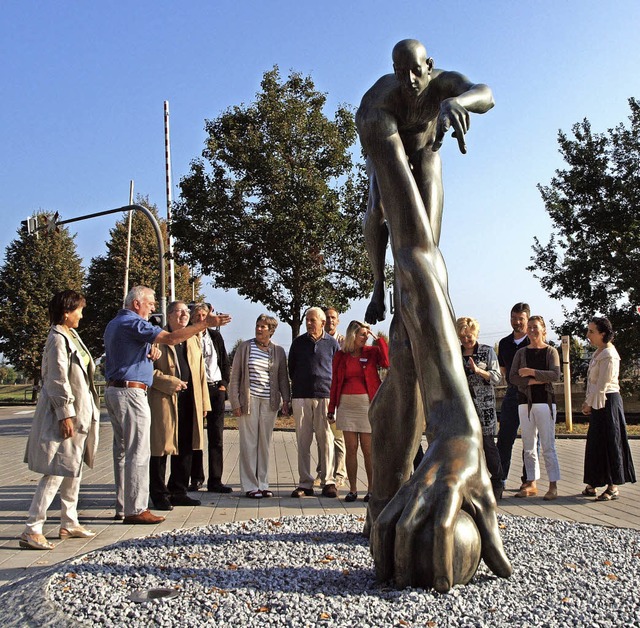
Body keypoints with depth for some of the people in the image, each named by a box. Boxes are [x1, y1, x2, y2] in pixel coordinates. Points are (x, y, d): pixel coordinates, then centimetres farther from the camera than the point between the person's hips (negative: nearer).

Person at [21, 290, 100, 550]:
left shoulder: (71, 335, 12)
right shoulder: (58, 339, -16)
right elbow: (57, 380, -20)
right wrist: (65, 414, -21)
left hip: (80, 412, 10)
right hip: (65, 414, -10)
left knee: (74, 470, 15)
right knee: (56, 472, -7)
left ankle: (69, 523, 25)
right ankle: (31, 530, -2)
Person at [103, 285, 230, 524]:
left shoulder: (113, 324, 19)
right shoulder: (133, 323, -13)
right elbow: (171, 338, -23)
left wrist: (150, 350, 10)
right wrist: (206, 323, -21)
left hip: (113, 390, 10)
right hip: (130, 392, -10)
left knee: (122, 451, 12)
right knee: (138, 452, -7)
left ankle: (122, 507, 17)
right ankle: (135, 509, -5)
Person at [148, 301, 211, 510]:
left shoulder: (194, 339, 18)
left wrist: (203, 403, 11)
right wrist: (170, 382, -16)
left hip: (189, 401, 6)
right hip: (164, 400, -6)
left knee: (185, 449, 10)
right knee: (161, 448, 0)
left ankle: (178, 492, 21)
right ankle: (159, 495, 11)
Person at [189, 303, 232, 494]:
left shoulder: (215, 336, 11)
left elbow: (225, 363, 15)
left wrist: (224, 384, 6)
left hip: (216, 389, 3)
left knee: (216, 437, 0)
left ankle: (215, 480, 4)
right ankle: (196, 478, 15)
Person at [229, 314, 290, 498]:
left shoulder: (278, 351, 6)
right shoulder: (245, 347, 1)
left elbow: (283, 377, 11)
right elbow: (235, 376, 1)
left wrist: (286, 399, 1)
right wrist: (235, 402, -4)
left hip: (269, 402, 2)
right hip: (249, 400, -2)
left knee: (265, 443, 8)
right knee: (249, 443, 0)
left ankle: (263, 484, 18)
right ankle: (250, 486, 7)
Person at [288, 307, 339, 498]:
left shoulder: (332, 343, 7)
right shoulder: (298, 342, 11)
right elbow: (291, 368, 19)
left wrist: (332, 390, 6)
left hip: (325, 396, -1)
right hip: (301, 397, 2)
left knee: (326, 440, -2)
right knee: (303, 441, 1)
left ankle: (328, 482, 5)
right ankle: (305, 483, 5)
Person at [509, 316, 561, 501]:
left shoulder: (550, 351, 3)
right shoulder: (521, 352, 11)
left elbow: (555, 375, -10)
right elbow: (512, 377, 1)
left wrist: (531, 372, -13)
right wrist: (534, 381, -11)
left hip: (545, 401, -3)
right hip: (525, 402, 4)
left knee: (548, 446, -5)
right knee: (528, 447, 6)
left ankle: (553, 486, 0)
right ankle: (531, 484, 12)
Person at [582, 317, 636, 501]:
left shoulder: (608, 355, -17)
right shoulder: (598, 352, 13)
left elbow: (602, 385, -18)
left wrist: (589, 404, -11)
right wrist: (588, 403, 10)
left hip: (607, 403, -9)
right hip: (597, 403, 9)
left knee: (610, 443, -2)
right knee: (596, 444, 11)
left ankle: (613, 487, 7)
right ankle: (593, 484, 18)